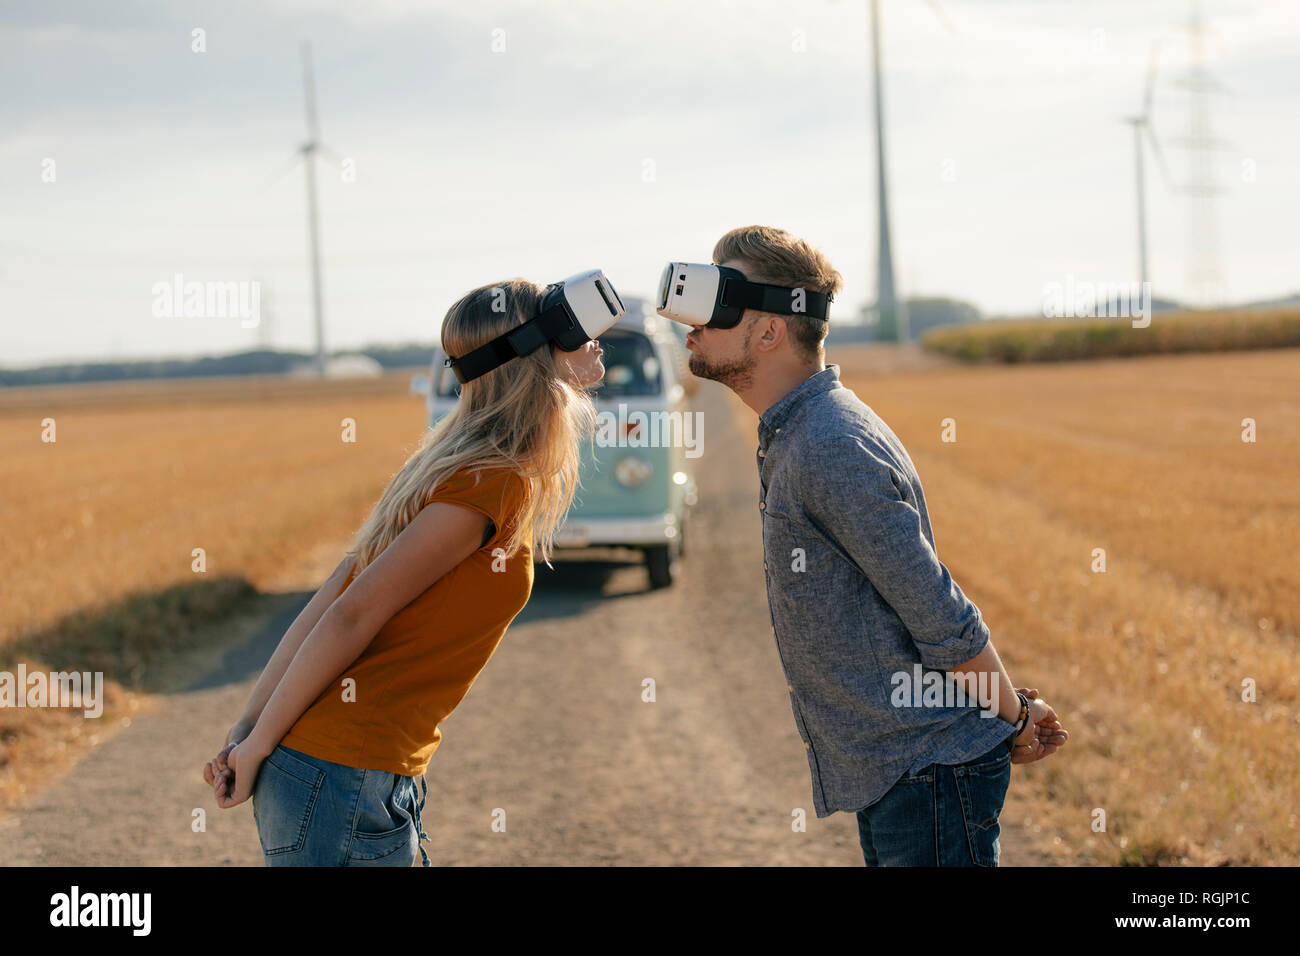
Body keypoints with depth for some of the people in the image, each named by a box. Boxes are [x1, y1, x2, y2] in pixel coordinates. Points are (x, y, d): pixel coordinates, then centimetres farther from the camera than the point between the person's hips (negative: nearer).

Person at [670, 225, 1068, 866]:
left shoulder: (831, 449, -21)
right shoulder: (791, 440, 13)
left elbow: (942, 617, -18)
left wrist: (1014, 718, -6)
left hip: (928, 772, -10)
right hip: (884, 777, 10)